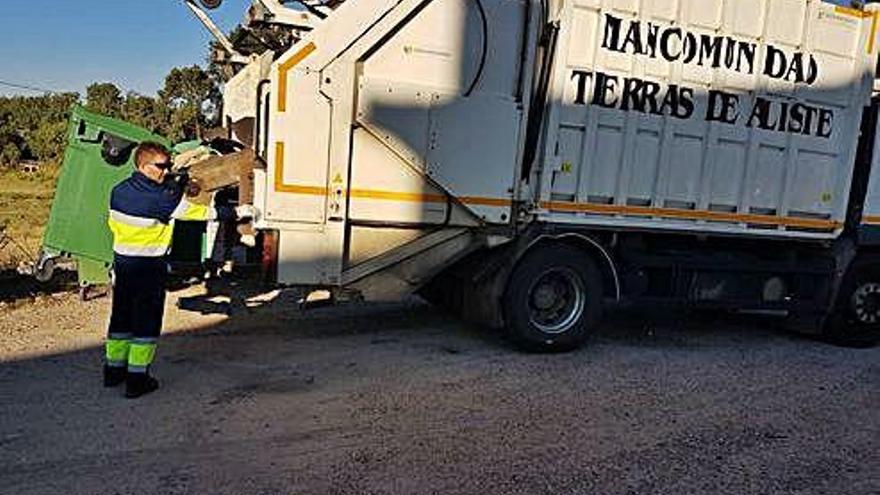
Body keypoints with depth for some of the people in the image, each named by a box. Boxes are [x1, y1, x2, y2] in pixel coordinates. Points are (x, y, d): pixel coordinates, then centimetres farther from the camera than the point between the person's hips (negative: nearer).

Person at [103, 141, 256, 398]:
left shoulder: (119, 191, 3)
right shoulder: (163, 197, -17)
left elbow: (113, 223, 14)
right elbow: (201, 212, -12)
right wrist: (237, 212, -5)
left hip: (122, 261, 7)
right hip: (149, 267, -7)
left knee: (121, 316, 17)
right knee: (147, 321, 2)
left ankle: (114, 369, 28)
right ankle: (137, 379, 6)